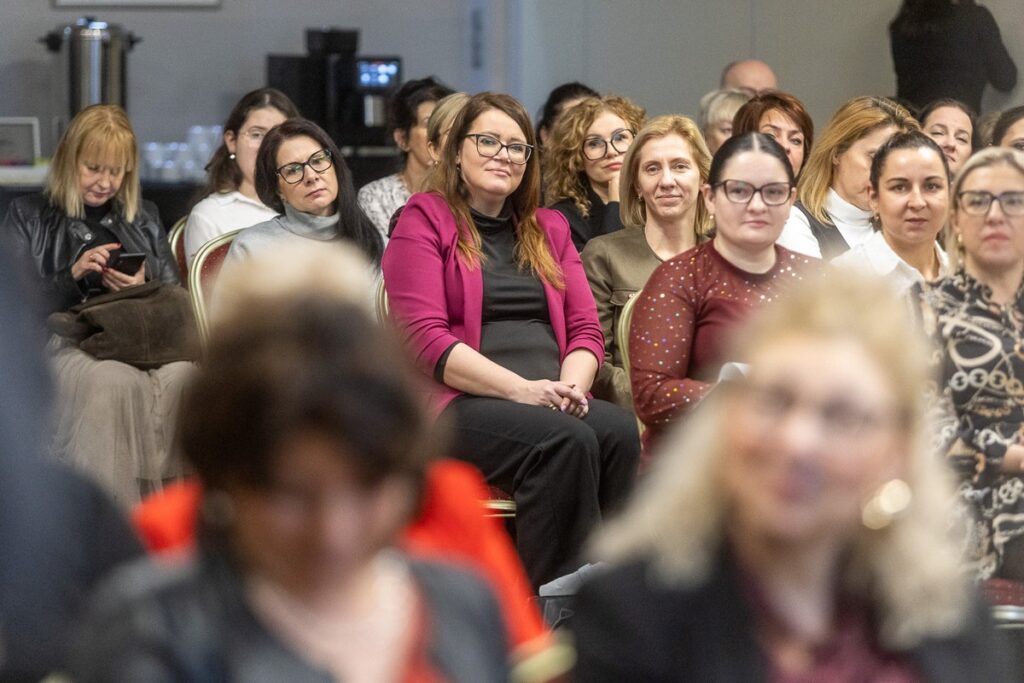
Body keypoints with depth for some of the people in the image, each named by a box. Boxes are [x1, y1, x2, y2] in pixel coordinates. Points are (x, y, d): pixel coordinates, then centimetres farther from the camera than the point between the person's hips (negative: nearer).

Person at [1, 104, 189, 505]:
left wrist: (144, 284, 0)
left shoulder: (144, 218, 28)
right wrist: (72, 274, -6)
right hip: (65, 337, -3)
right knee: (116, 382, -40)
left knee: (181, 374, -36)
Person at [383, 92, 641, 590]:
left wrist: (571, 387, -7)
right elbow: (425, 338, -6)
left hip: (552, 404, 5)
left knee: (620, 430, -29)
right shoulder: (423, 222, 7)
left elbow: (586, 330, 17)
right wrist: (522, 389, -16)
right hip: (459, 404, -5)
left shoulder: (549, 229, 25)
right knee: (566, 441, -34)